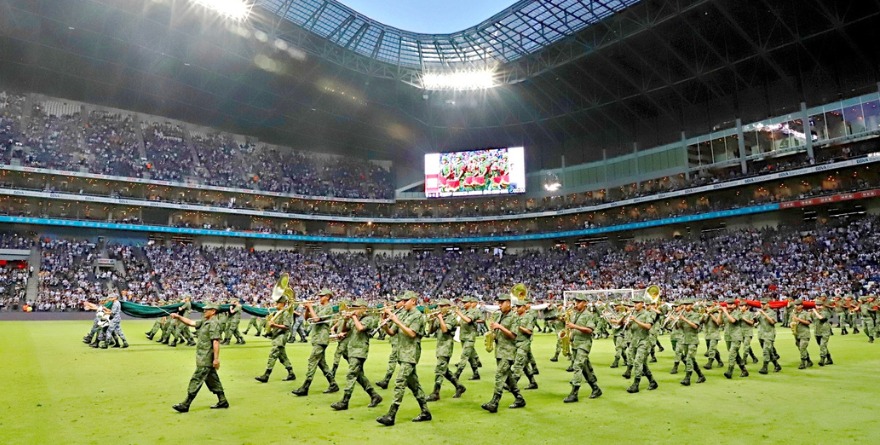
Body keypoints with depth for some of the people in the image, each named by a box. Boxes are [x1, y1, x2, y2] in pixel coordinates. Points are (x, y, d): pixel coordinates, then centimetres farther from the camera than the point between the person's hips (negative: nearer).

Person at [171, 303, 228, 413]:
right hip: (203, 358, 10)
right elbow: (191, 323, 16)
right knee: (212, 380, 14)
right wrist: (178, 317, 3)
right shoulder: (205, 322, 15)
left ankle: (185, 405, 2)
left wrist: (216, 358, -25)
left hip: (206, 359, -10)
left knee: (196, 380, -4)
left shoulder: (214, 323, -16)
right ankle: (222, 402, 20)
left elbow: (216, 342, -22)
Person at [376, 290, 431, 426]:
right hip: (402, 354, 8)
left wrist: (397, 321, -20)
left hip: (410, 354, -8)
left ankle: (391, 416, -12)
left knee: (399, 384, -12)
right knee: (414, 384, 13)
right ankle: (425, 412, 21)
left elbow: (412, 333, -20)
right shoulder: (402, 314, 13)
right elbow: (391, 333, 11)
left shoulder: (417, 315, -9)